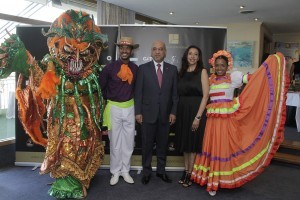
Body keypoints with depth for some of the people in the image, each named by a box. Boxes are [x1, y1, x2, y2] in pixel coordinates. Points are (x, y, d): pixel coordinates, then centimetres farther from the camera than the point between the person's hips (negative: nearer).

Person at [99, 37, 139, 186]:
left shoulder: (135, 68, -1)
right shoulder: (110, 67, -8)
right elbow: (100, 86, 3)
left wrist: (131, 98, 9)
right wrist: (108, 99, 9)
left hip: (130, 107, 2)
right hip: (114, 108, -2)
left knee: (128, 142, 9)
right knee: (115, 142, 7)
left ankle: (125, 171, 25)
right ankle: (115, 172, 23)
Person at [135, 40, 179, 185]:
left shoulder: (172, 69, 5)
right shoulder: (143, 68, 0)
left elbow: (175, 93, 5)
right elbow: (138, 92, -2)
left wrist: (173, 112, -1)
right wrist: (138, 112, -6)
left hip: (166, 114, 2)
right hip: (148, 113, -1)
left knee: (163, 145, 12)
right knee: (147, 145, 8)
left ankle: (161, 171, 28)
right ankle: (146, 172, 24)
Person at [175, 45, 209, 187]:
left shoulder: (202, 71, -4)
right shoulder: (182, 72, 9)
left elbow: (205, 95, -10)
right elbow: (178, 94, 8)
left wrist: (198, 116, -17)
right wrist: (176, 112, -3)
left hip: (196, 111, -4)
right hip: (182, 111, 4)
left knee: (193, 142, 5)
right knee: (185, 142, 12)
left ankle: (190, 174, 18)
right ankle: (186, 171, 26)